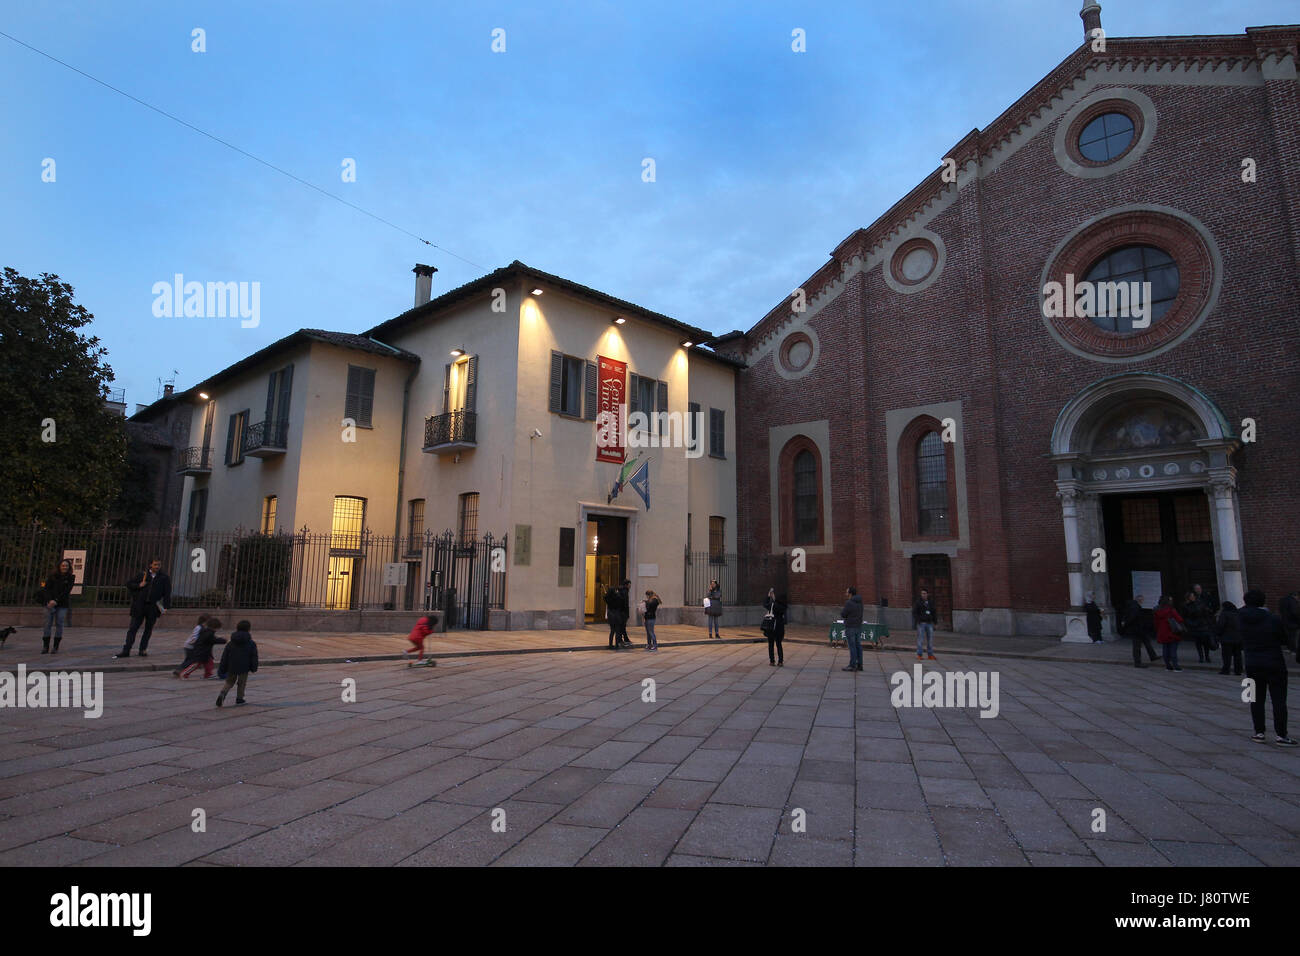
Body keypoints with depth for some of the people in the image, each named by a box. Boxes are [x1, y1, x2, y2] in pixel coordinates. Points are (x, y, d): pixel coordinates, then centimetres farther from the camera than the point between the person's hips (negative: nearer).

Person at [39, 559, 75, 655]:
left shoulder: (71, 577, 1)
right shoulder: (52, 575, 3)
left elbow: (66, 591, -7)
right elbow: (46, 589, -3)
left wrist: (56, 601, -17)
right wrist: (50, 600, -17)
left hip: (62, 604, -1)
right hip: (50, 603, 1)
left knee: (59, 625, -2)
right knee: (48, 624, -2)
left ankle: (56, 647, 3)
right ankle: (45, 647, 4)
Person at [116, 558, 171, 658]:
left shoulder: (165, 578, 6)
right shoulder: (143, 575, 10)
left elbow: (167, 594, 2)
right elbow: (129, 584, 16)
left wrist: (165, 607, -7)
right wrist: (138, 586, -4)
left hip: (153, 608, -1)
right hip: (139, 607, 1)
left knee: (148, 630, 7)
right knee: (133, 628, 0)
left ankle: (143, 650, 16)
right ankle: (126, 651, 3)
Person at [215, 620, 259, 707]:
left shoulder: (231, 644, 5)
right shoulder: (251, 644, -4)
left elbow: (224, 657, 7)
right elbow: (254, 657, -3)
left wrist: (222, 669, 13)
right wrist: (254, 668, 6)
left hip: (231, 667, 3)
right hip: (244, 668, -3)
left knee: (229, 683, 15)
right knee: (242, 683, 13)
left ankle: (222, 694, -7)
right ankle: (239, 698, 16)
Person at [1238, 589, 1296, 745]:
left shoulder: (1241, 618, -7)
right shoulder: (1274, 620, -13)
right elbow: (1284, 640, -2)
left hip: (1252, 665, 2)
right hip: (1275, 664, -2)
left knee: (1256, 699, 11)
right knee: (1279, 699, 4)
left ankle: (1259, 732, 14)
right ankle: (1281, 735, 4)